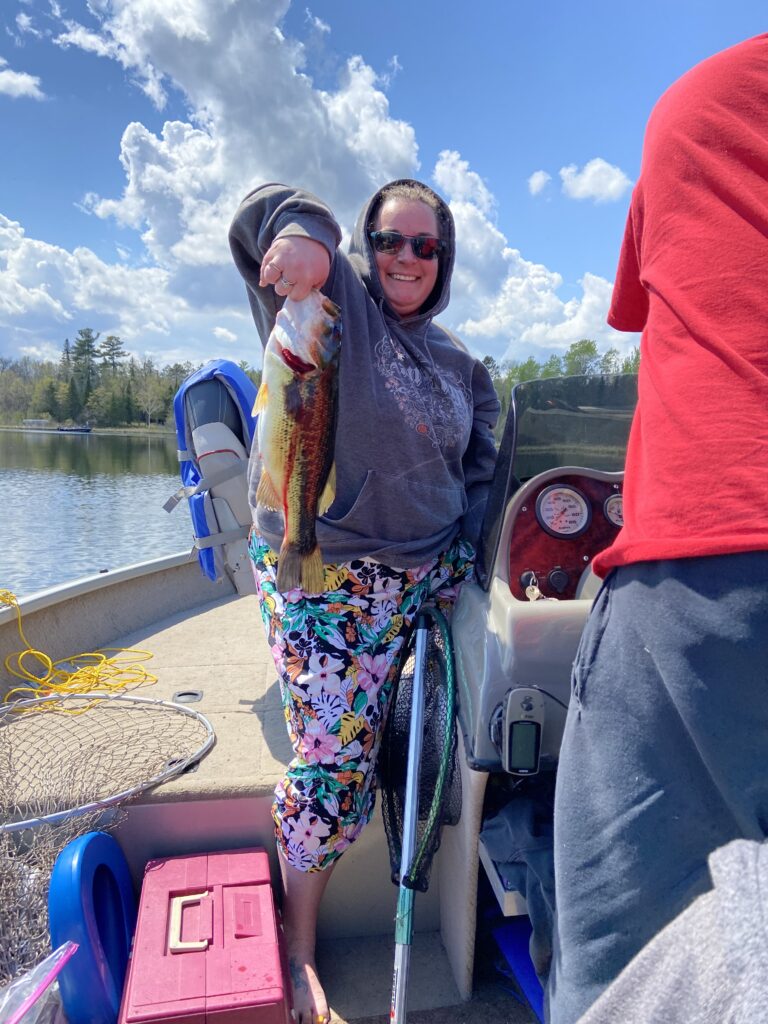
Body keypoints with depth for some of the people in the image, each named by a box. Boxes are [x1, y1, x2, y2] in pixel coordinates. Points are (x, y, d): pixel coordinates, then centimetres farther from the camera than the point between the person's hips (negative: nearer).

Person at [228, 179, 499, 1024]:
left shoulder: (459, 365, 15)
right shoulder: (332, 294, -1)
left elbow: (477, 469, 20)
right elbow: (261, 213, -8)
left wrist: (463, 552, 11)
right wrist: (302, 228, -29)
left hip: (422, 575, 6)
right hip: (317, 574, -5)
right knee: (330, 752, -3)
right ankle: (298, 951, 19)